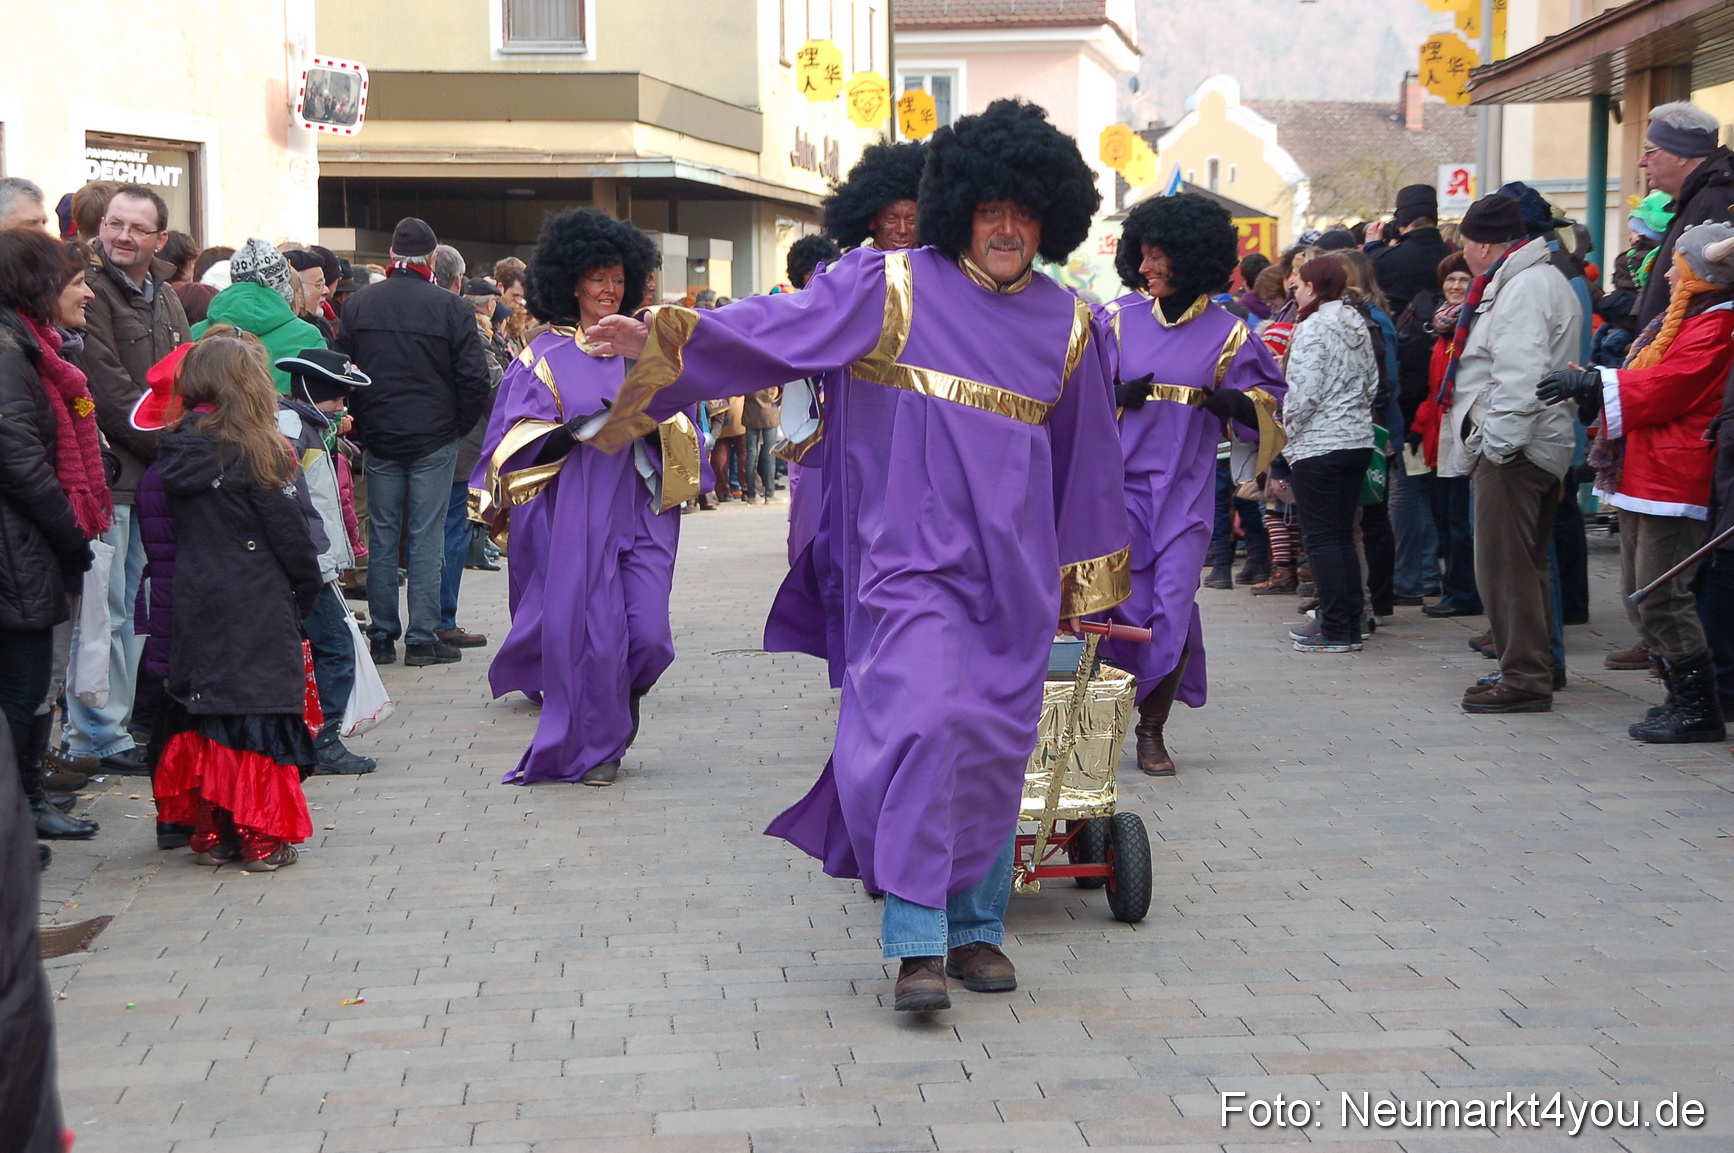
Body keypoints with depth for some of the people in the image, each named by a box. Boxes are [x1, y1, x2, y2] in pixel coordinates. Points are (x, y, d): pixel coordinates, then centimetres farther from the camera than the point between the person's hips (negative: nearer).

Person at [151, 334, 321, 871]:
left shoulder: (174, 450, 3)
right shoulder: (255, 450, -13)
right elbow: (289, 531, -10)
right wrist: (307, 594, 4)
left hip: (193, 606, 6)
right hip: (257, 612, -5)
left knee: (203, 718, 11)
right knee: (262, 708, 1)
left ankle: (212, 833, 16)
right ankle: (263, 839, 3)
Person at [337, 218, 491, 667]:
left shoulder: (357, 304, 2)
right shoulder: (451, 307, -8)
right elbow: (474, 377, -9)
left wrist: (360, 425, 14)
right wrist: (461, 426, 6)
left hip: (378, 439, 3)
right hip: (434, 438, -3)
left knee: (381, 536, 9)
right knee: (426, 538, 1)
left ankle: (381, 637, 10)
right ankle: (422, 639, 1)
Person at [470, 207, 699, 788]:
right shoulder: (546, 356, 5)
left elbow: (683, 428, 9)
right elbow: (516, 440, 2)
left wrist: (648, 423, -10)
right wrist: (571, 433, -14)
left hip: (641, 508, 2)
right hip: (574, 515, -2)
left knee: (649, 633, -6)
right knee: (589, 627, -3)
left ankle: (624, 701, 26)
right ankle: (597, 744, 13)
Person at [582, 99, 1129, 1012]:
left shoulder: (1066, 326, 11)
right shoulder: (887, 288, 0)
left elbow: (1087, 458, 19)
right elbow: (775, 328, -8)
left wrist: (1089, 585, 22)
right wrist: (662, 339, -22)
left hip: (1014, 575, 4)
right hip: (913, 555, -4)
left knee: (995, 748, 8)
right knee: (923, 719, -18)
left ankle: (977, 926, 23)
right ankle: (917, 945, -15)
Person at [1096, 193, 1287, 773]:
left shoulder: (1227, 334, 2)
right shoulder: (1118, 318, 4)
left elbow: (1267, 397, 11)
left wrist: (1232, 403, -10)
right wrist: (1118, 394, -10)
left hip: (1184, 490, -1)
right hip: (1118, 481, 1)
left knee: (1173, 608, -8)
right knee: (1123, 606, -3)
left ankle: (1152, 730, 7)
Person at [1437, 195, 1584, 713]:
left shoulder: (1522, 288, -16)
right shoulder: (1542, 279, 19)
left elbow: (1520, 375, -25)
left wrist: (1498, 443, -24)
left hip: (1513, 448, -11)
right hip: (1534, 447, 11)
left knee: (1505, 563, -8)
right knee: (1525, 562, 17)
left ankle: (1524, 678, -7)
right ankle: (1533, 667, 25)